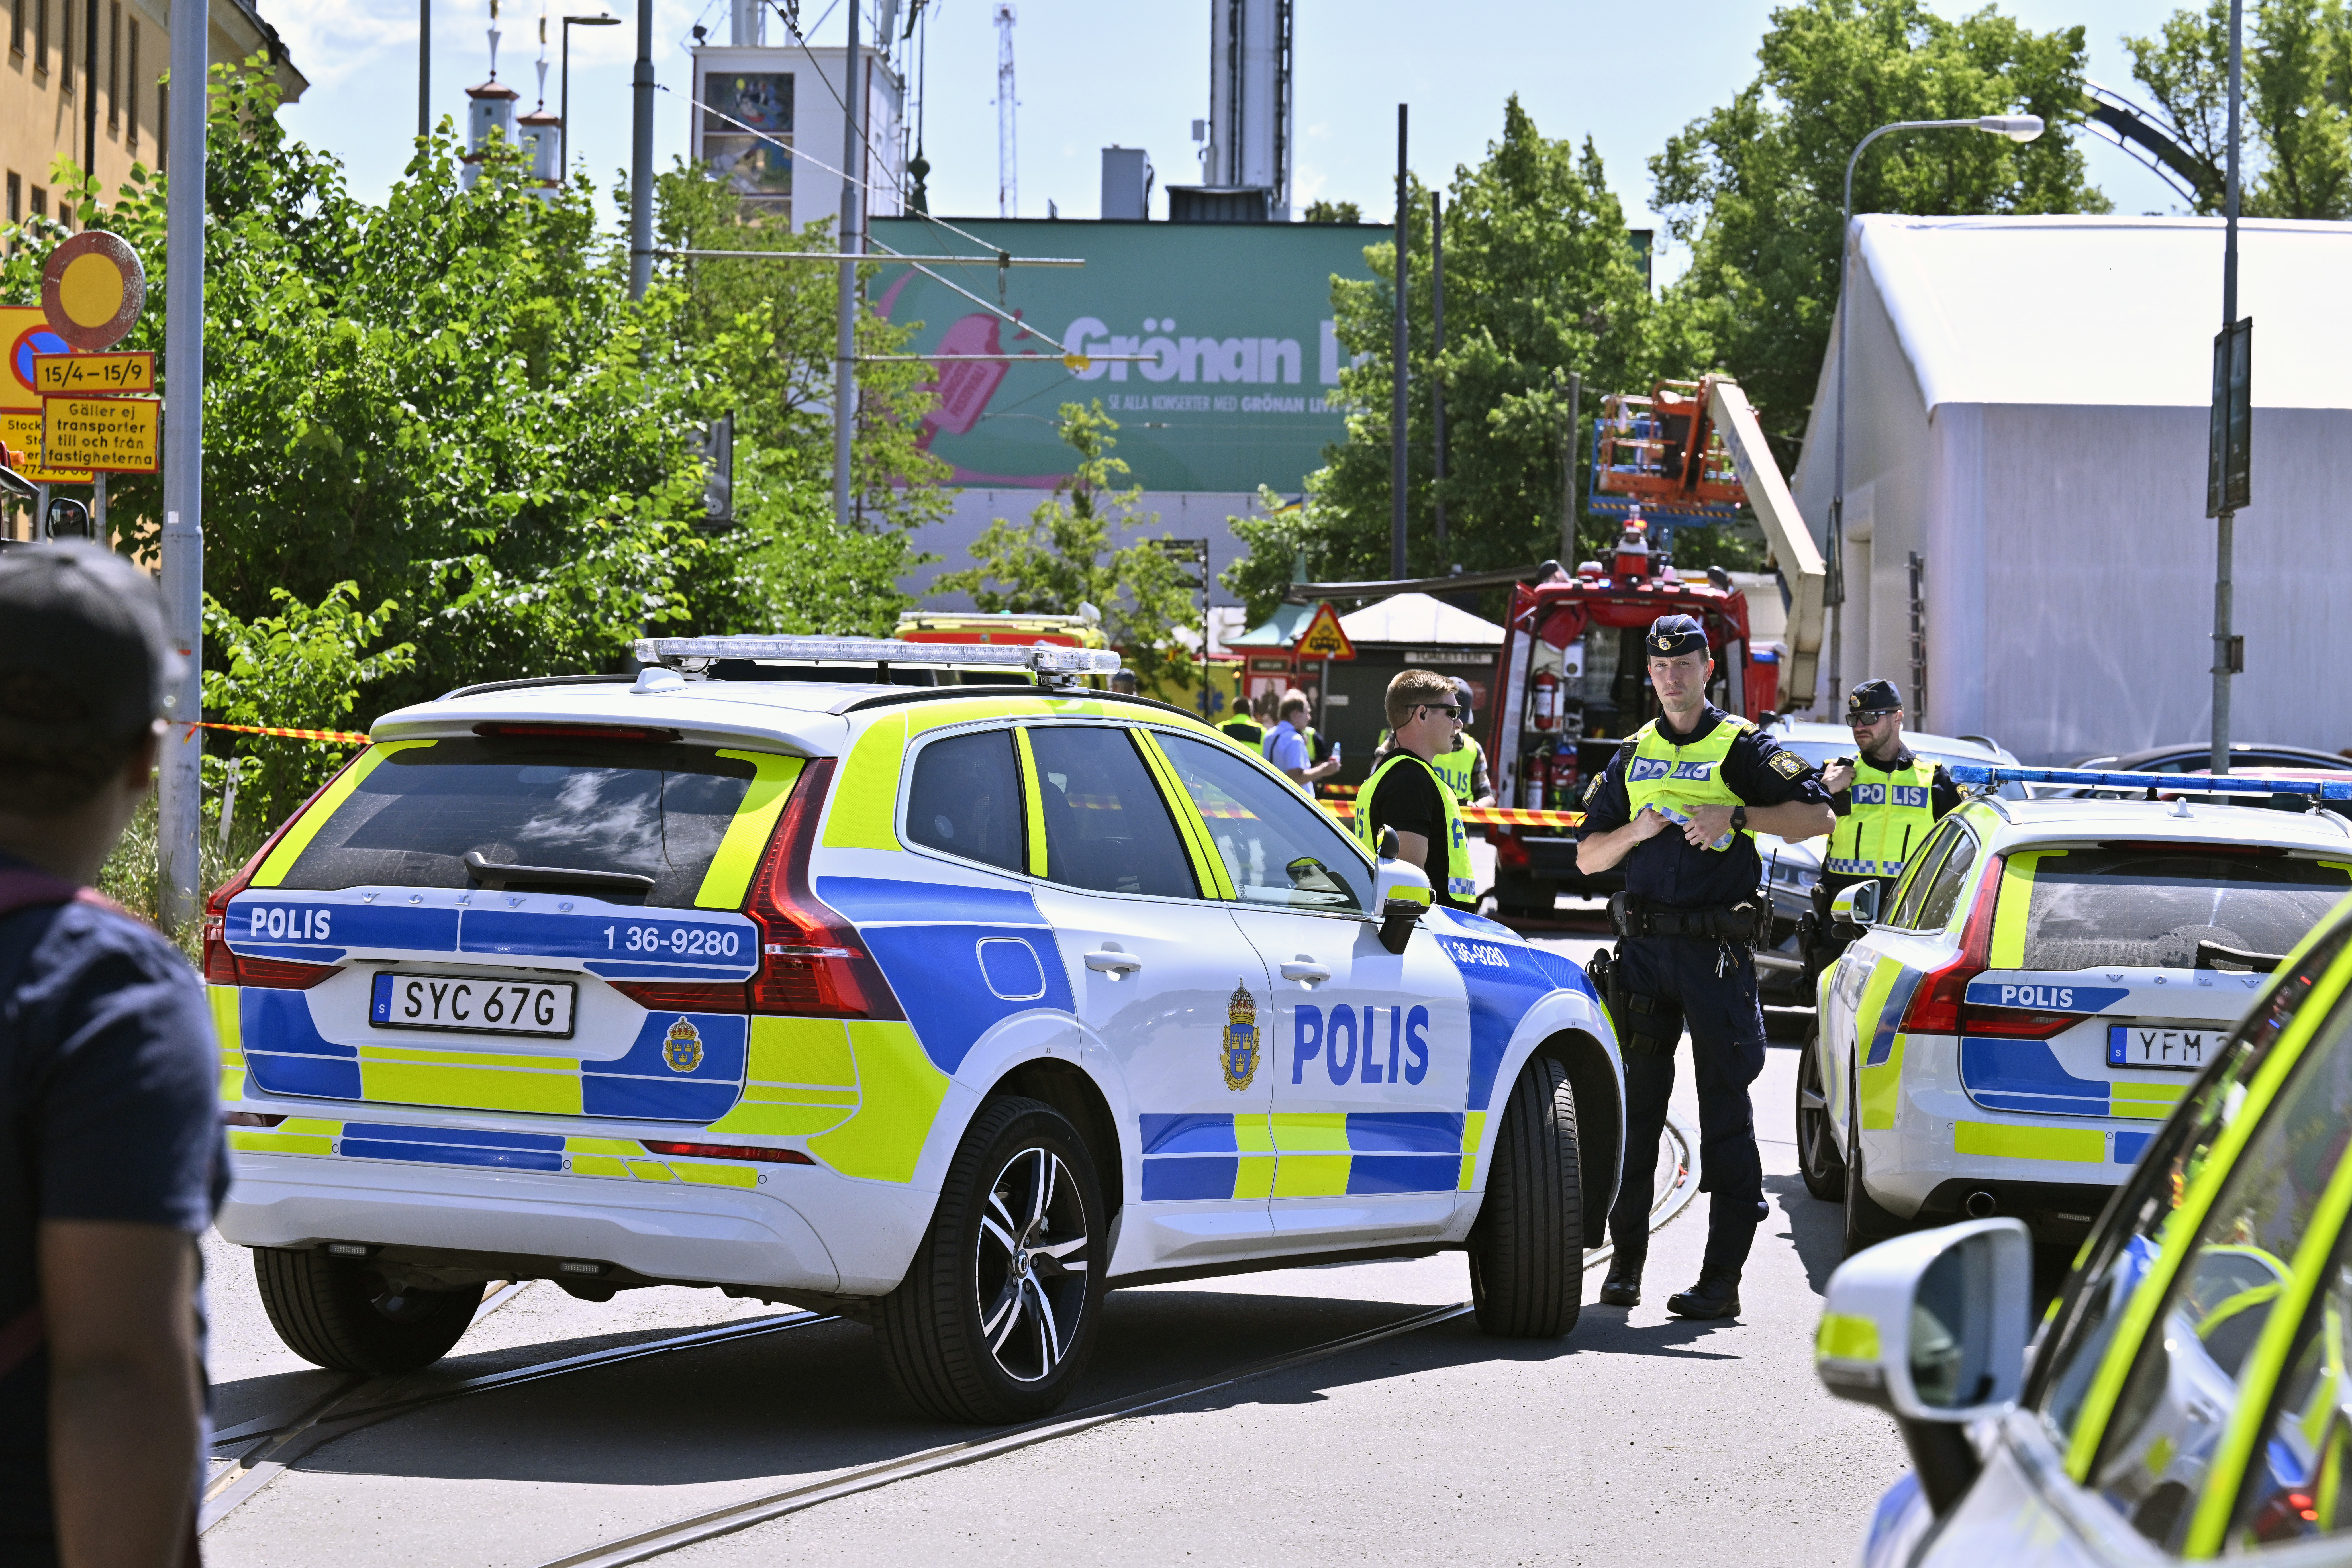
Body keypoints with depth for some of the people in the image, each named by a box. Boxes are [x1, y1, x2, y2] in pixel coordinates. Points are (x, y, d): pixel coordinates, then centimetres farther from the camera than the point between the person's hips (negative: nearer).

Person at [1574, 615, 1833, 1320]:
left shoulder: (1741, 747, 2)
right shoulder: (1634, 755, 16)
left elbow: (1817, 815, -7)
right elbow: (1588, 857, 16)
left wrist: (1736, 817, -18)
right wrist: (1634, 832, -4)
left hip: (1718, 950, -4)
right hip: (1644, 945, 4)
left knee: (1725, 1110, -4)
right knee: (1635, 1105, 5)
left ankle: (1722, 1278, -4)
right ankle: (1626, 1262, 13)